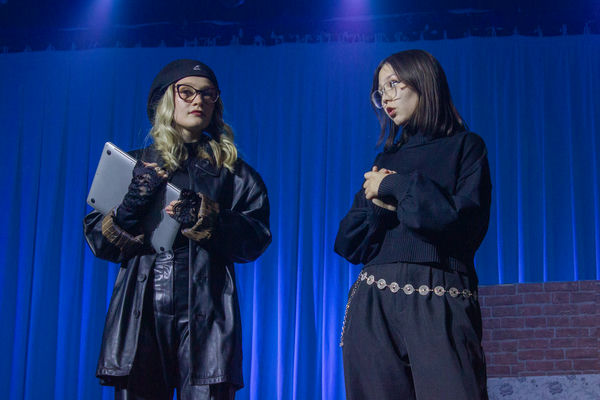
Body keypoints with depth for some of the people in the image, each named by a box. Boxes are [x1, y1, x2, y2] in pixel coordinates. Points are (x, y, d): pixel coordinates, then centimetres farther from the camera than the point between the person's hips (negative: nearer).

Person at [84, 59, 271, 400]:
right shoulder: (135, 165, 16)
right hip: (141, 311, 1)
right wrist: (132, 205, -10)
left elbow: (256, 239, 2)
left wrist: (204, 218, -14)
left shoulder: (230, 169, 15)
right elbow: (99, 241, 9)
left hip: (205, 313, -1)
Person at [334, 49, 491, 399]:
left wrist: (397, 187, -2)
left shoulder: (464, 147, 8)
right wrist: (377, 206, -3)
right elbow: (349, 245, 16)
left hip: (441, 306, -4)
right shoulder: (385, 160, 21)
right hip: (375, 307, 4)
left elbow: (468, 222, -8)